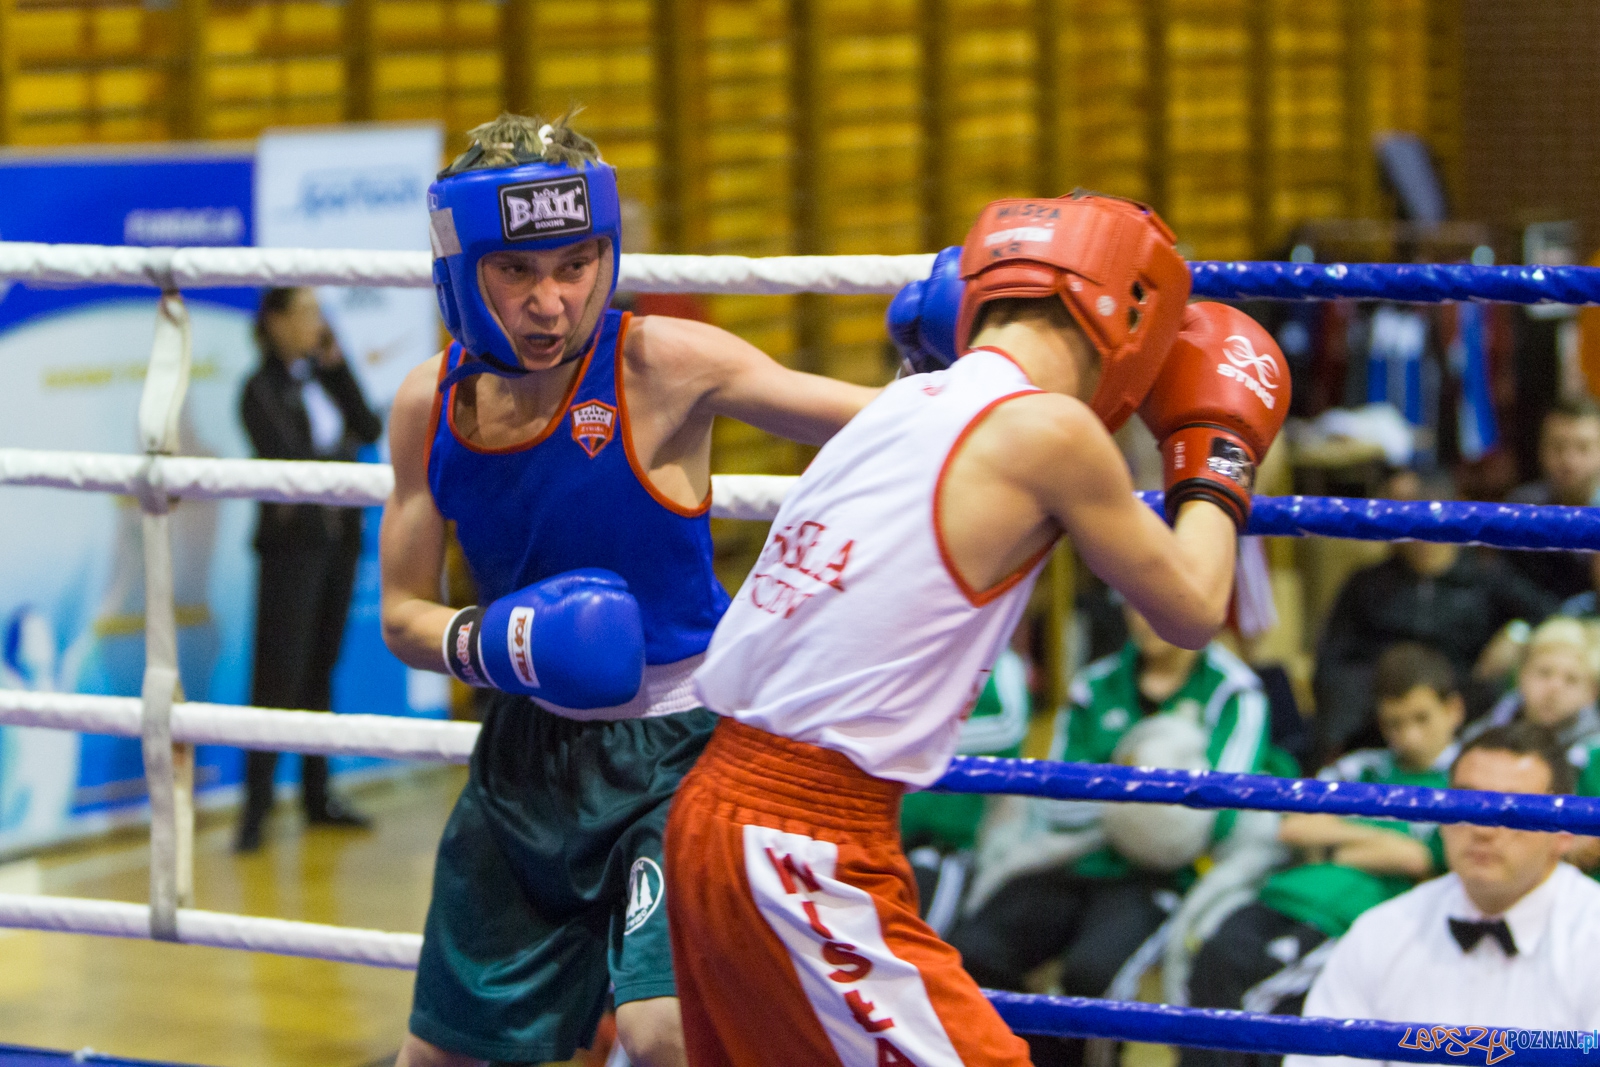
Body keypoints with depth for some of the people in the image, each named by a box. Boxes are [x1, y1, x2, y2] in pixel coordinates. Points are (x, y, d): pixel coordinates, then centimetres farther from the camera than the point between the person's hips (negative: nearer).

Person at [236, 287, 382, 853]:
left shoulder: (321, 375, 11)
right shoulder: (263, 390, -8)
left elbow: (369, 428, 1)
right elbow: (287, 457, -17)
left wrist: (337, 367, -3)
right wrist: (343, 454, -5)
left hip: (339, 536, 6)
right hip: (293, 543, -6)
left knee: (321, 669, 10)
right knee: (280, 674, -8)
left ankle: (318, 794, 17)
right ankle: (256, 808, -6)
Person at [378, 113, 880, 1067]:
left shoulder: (661, 365, -18)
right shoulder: (431, 405, -3)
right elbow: (403, 614, 4)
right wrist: (484, 644, -17)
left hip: (670, 745, -5)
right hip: (525, 755, 5)